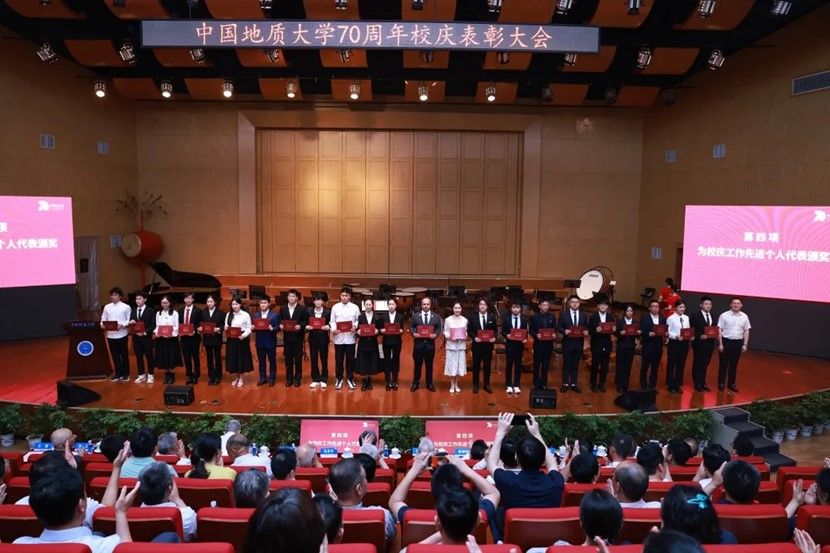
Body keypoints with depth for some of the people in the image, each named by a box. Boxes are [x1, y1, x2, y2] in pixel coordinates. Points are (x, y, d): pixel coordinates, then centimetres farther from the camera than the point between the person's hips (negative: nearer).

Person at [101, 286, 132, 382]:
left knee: (124, 354, 6)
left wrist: (122, 325, -21)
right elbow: (103, 319, 10)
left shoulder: (126, 307, -3)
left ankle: (126, 373, 18)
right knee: (114, 355, 11)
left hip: (121, 335, -3)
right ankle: (118, 373, 23)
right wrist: (102, 324, -11)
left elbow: (129, 320, -4)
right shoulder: (107, 307, 7)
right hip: (110, 335, 4)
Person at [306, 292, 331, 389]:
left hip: (323, 338, -2)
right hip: (312, 337, 2)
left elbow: (331, 324, -1)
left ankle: (323, 380, 15)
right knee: (313, 359, 7)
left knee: (324, 359, 5)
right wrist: (307, 327, -15)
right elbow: (306, 323, 5)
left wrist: (328, 327, -21)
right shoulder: (309, 311, 3)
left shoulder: (328, 311, -3)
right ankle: (315, 380, 18)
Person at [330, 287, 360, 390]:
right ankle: (339, 378, 21)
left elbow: (358, 320, 3)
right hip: (338, 337, 0)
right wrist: (333, 329, -15)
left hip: (350, 337, 0)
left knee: (350, 359, 7)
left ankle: (350, 378, 21)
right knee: (338, 359, 7)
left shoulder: (355, 307, 2)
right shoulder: (335, 307, 2)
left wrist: (355, 327, -16)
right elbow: (332, 321, 3)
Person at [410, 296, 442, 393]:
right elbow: (411, 327, 3)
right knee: (417, 365, 8)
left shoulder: (436, 316, 4)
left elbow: (439, 328, 2)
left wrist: (435, 334, -17)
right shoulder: (415, 316, 5)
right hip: (418, 343, 0)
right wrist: (414, 333, -16)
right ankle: (415, 383, 19)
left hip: (430, 344, 0)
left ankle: (429, 384, 22)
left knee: (429, 365, 10)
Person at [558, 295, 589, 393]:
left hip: (579, 343, 2)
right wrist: (564, 331, -20)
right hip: (567, 342, -2)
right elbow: (559, 327, -1)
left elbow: (586, 328, 9)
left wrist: (586, 332, -13)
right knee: (566, 364, 4)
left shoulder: (584, 315, 7)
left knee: (575, 364, 10)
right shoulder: (563, 314, 0)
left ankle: (574, 384, 18)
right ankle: (565, 384, 13)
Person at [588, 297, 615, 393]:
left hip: (607, 345, 3)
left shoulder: (611, 317, 6)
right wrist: (596, 330, -25)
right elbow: (589, 331, -7)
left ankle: (602, 383, 23)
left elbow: (613, 330, 6)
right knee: (595, 366, 5)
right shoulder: (592, 317, -3)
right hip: (596, 345, -3)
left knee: (605, 366, 9)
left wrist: (613, 330, -16)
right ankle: (594, 384, 18)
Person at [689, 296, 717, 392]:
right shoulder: (695, 315, -9)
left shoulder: (712, 316, 9)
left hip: (710, 344, 5)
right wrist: (700, 336, -22)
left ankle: (702, 383, 25)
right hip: (699, 343, -5)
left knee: (705, 364, 14)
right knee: (697, 364, 5)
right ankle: (697, 384, 14)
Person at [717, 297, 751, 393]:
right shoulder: (724, 315, -6)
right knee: (723, 363, 5)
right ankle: (721, 383, 15)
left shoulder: (744, 317, 4)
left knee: (734, 364, 12)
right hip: (726, 341, -3)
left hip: (738, 342, 3)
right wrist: (720, 344, -9)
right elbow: (720, 330, -5)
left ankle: (731, 383, 23)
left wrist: (745, 344, 2)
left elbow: (746, 331, 8)